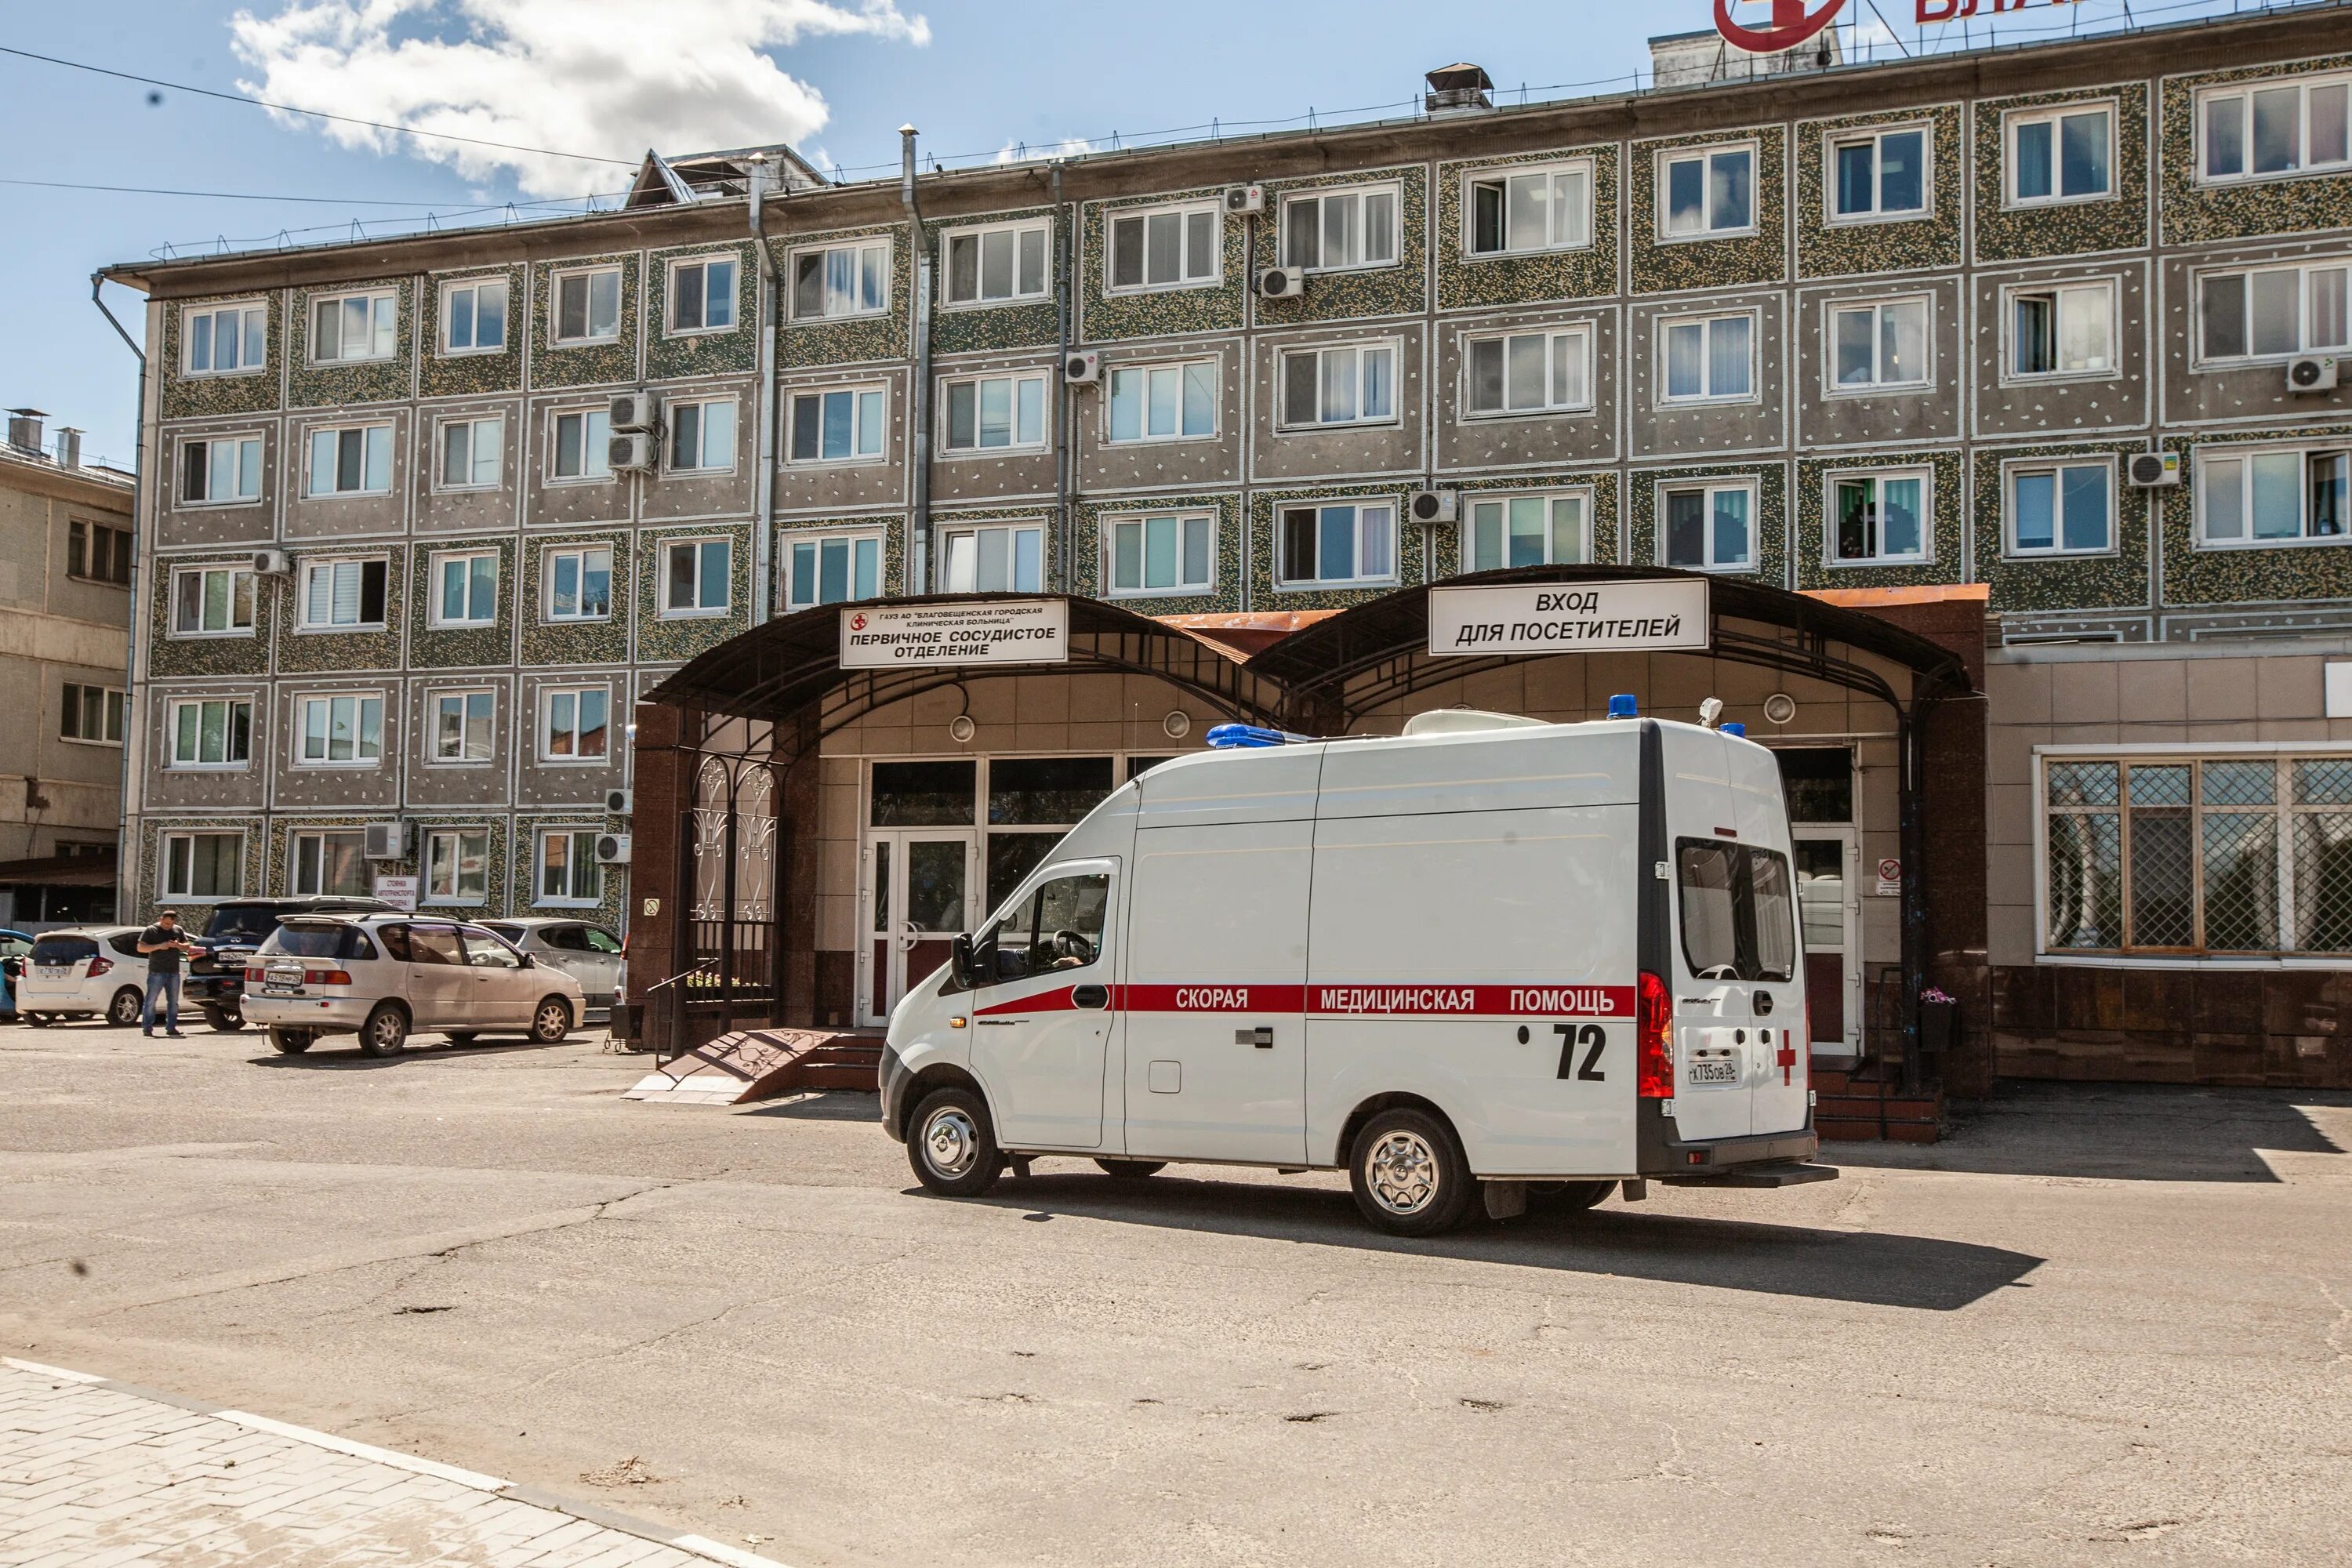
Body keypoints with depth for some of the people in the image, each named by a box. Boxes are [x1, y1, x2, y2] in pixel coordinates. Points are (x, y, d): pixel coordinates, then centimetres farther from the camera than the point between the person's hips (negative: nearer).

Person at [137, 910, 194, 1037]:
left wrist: (178, 945, -6)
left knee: (173, 1002, 5)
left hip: (174, 972, 4)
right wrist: (159, 946, -17)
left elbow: (187, 946, 17)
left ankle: (171, 1027, 11)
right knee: (151, 1001, -4)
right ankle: (147, 1027, 1)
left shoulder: (178, 930, 12)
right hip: (156, 972, -4)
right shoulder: (151, 931, 0)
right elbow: (140, 948, -5)